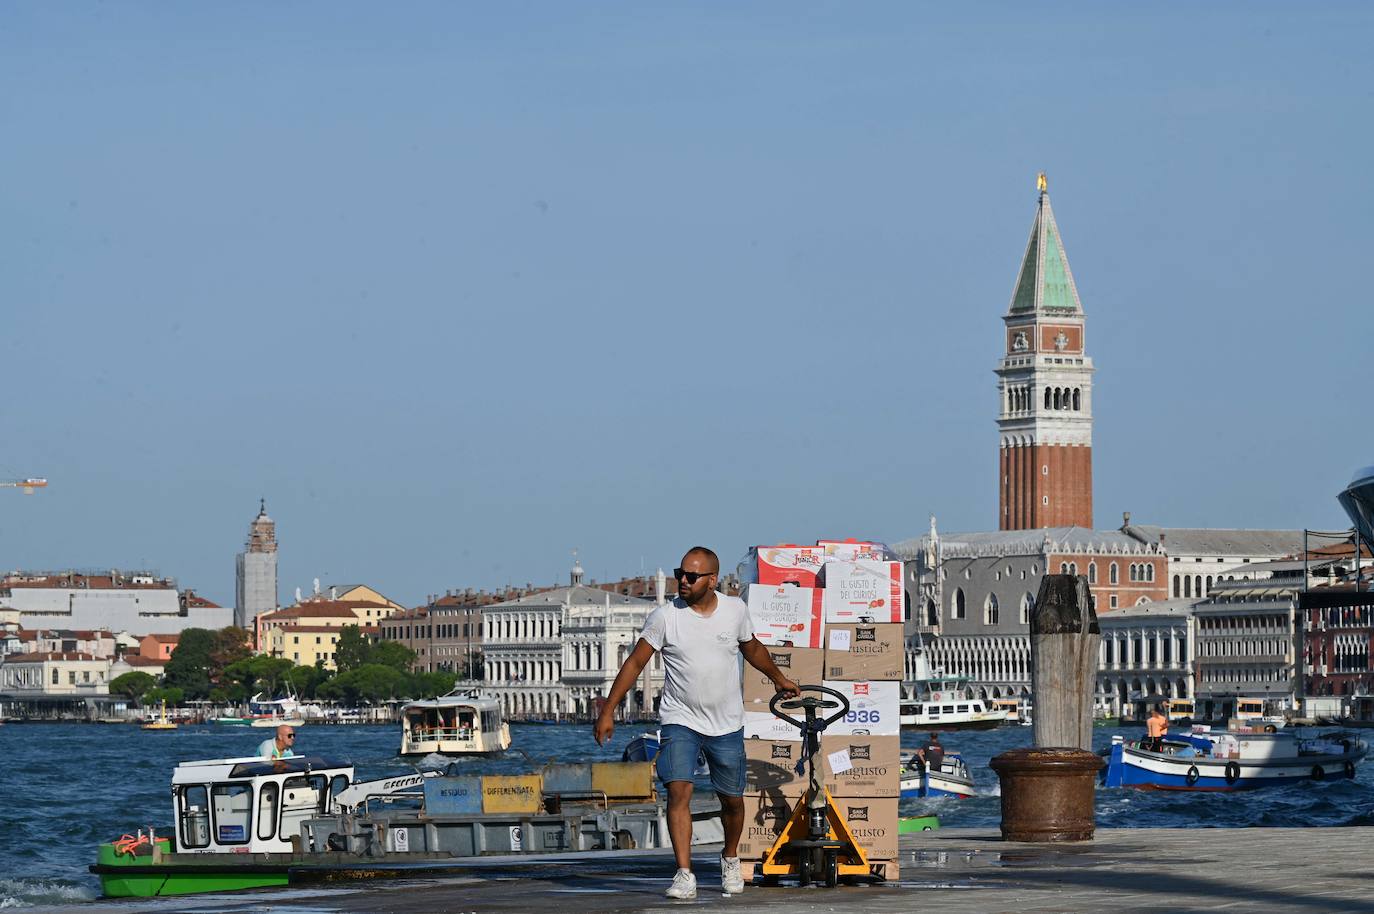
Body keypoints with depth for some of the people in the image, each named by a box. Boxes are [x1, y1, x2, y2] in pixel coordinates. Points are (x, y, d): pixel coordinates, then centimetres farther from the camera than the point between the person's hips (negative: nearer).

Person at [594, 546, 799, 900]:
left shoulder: (735, 610, -2)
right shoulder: (665, 616, -10)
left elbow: (752, 648, 18)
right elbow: (635, 662, -5)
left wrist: (779, 679, 32)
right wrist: (608, 711, -7)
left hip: (727, 724, 2)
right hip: (680, 721, -2)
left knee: (732, 800, 10)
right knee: (679, 791, -18)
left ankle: (730, 858, 38)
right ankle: (684, 875, -20)